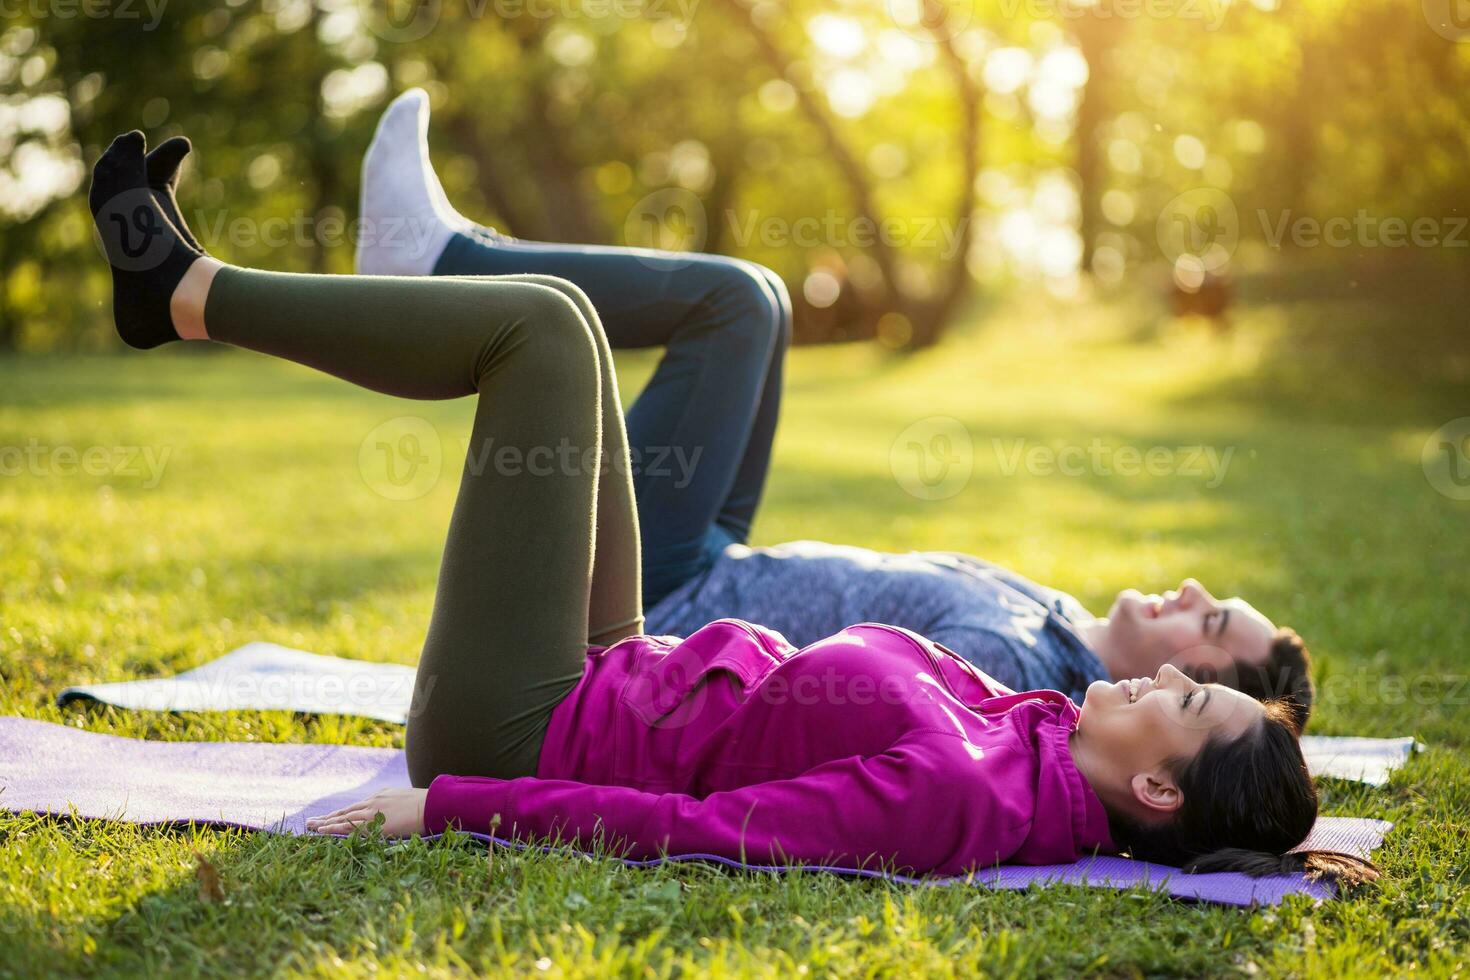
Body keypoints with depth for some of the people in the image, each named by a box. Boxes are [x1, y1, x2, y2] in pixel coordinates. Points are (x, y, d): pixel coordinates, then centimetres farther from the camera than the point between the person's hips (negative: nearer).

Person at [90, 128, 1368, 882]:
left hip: (521, 733, -8)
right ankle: (189, 296, 24)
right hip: (620, 688, 8)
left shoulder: (952, 794, -31)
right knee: (548, 329, 10)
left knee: (547, 320, -9)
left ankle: (186, 291, 9)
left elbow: (692, 831, -31)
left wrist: (444, 806, -28)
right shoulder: (1032, 735, -9)